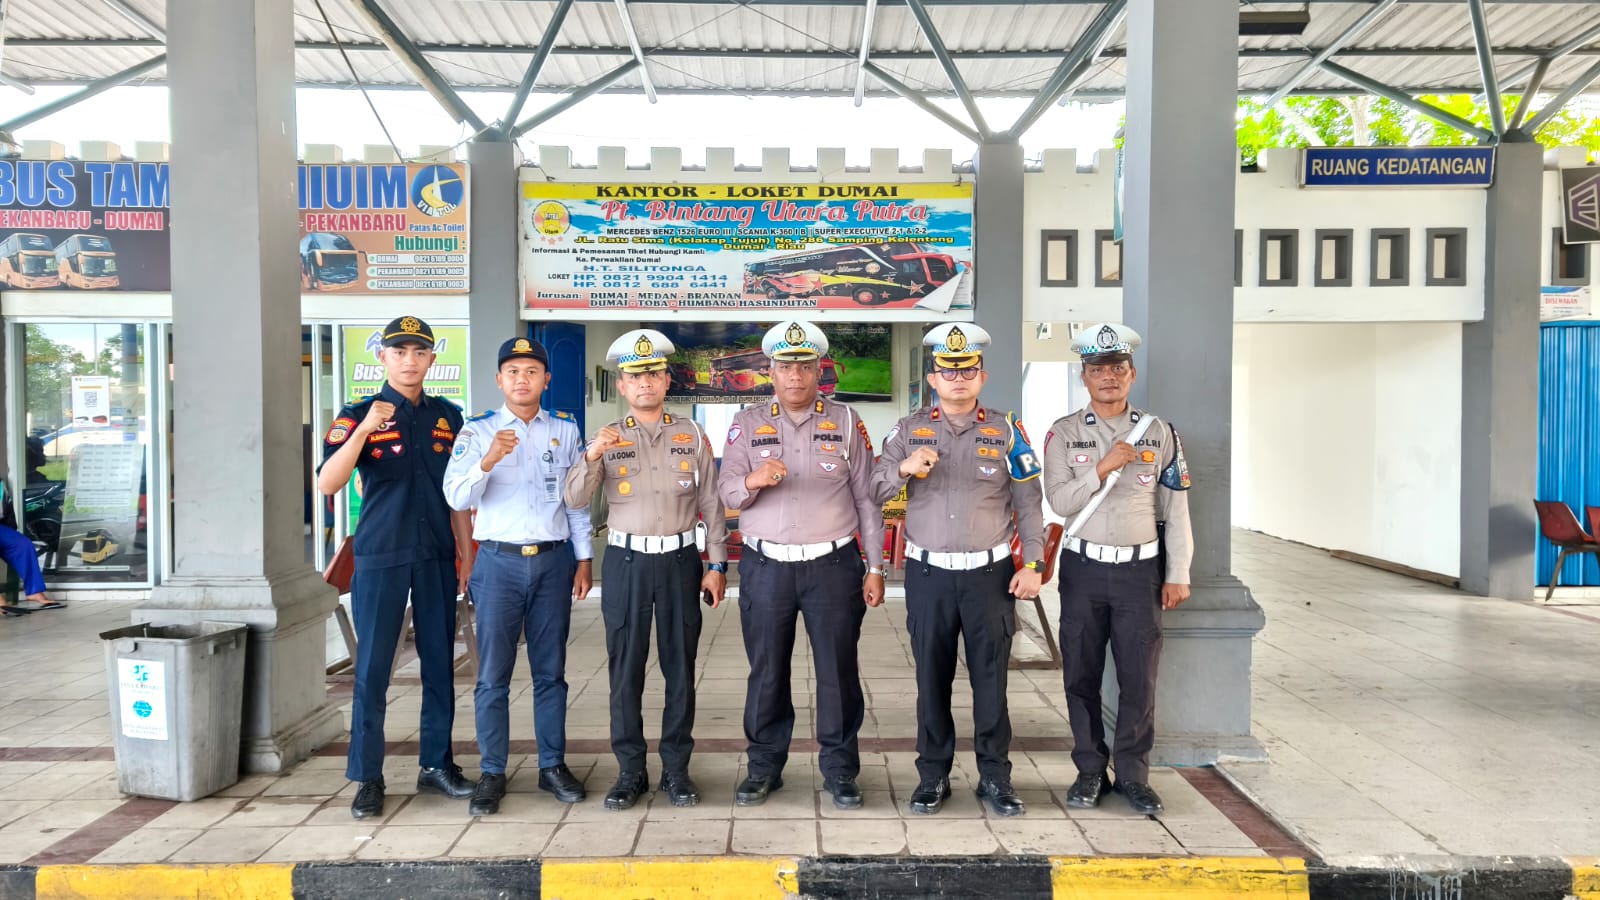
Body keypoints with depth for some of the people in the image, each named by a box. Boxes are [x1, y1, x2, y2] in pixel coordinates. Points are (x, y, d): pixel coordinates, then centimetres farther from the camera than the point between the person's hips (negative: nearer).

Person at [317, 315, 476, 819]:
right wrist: (364, 430, -25)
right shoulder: (358, 415, -1)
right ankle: (368, 777, 11)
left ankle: (437, 764, 20)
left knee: (440, 662, 8)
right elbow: (327, 484, -14)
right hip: (380, 557, -3)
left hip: (437, 557, 3)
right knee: (372, 668, 1)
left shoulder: (448, 417, 9)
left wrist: (466, 552, 10)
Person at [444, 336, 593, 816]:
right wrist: (488, 461, -26)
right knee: (493, 674, 2)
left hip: (554, 560, 2)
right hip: (499, 561, -1)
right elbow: (457, 497, -8)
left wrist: (584, 559, 5)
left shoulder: (565, 430, 8)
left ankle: (553, 765, 19)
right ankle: (492, 774, 13)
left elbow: (578, 499, 10)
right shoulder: (477, 430, 2)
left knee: (550, 670, 9)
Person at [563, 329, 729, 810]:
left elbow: (712, 504, 6)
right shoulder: (608, 437, 5)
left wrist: (717, 565, 2)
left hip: (679, 559, 0)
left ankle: (676, 769, 17)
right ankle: (630, 771, 16)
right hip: (626, 561, 0)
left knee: (680, 667, 6)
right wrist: (592, 456, -22)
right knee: (625, 668, 4)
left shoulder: (692, 436, 5)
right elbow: (575, 499, -4)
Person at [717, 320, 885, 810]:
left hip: (833, 565, 0)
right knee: (766, 670, 8)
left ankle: (840, 770, 19)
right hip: (765, 566, 1)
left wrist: (875, 568, 2)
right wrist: (752, 481, -25)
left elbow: (867, 498, 6)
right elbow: (728, 493, -2)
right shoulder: (747, 423, 7)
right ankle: (764, 767, 23)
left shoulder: (846, 421, 6)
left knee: (838, 671, 4)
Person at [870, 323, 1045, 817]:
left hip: (990, 572, -1)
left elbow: (1028, 503, 3)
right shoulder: (909, 430, 4)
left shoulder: (1005, 430, 2)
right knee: (932, 678, 8)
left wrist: (1032, 563, -4)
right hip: (928, 573, 1)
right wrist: (903, 467, -18)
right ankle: (932, 776, 21)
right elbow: (872, 492, 1)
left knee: (990, 677, 5)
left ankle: (995, 777, 19)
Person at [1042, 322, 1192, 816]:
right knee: (1081, 675, 6)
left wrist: (1178, 574, 1)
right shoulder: (1064, 433, 1)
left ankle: (1133, 773, 18)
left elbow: (1176, 509, 4)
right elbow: (1059, 501, -9)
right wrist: (1104, 467, -19)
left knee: (1139, 677, 3)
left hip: (1141, 568, 0)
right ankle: (1090, 770, 20)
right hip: (1083, 569, 0)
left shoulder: (1158, 432, 4)